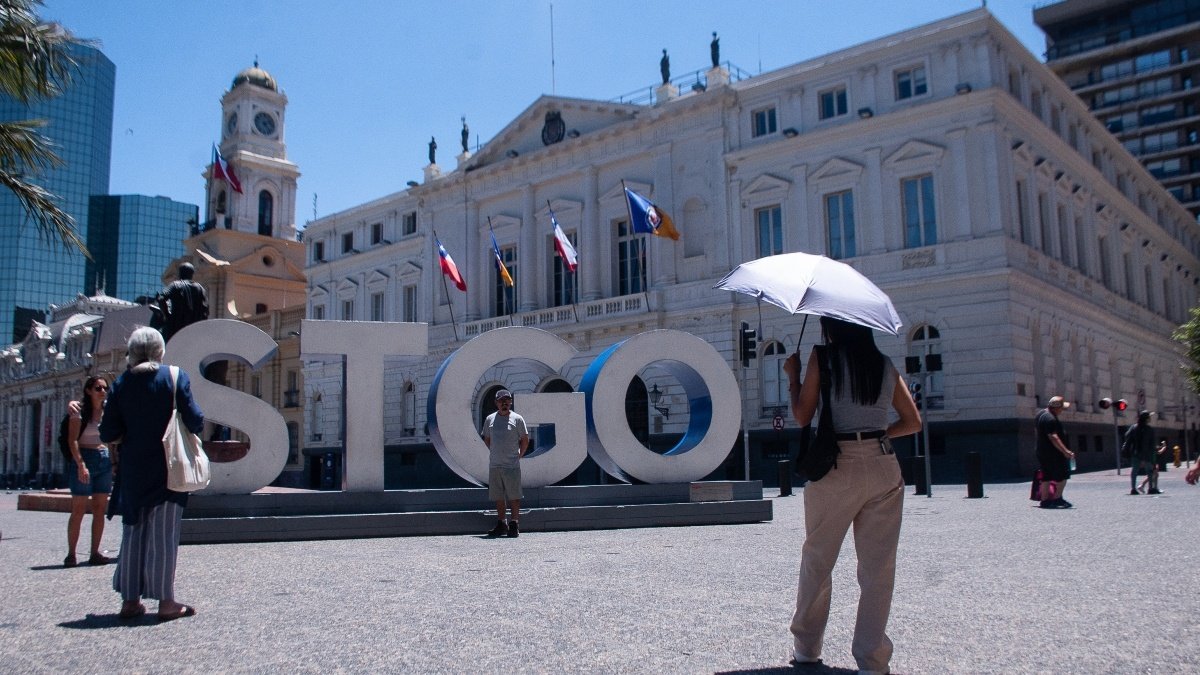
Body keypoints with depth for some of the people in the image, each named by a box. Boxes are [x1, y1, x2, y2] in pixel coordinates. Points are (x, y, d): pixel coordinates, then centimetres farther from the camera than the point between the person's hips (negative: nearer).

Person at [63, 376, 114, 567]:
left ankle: (95, 553, 9)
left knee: (100, 509, 4)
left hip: (104, 460, 5)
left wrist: (115, 461, 9)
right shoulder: (78, 409, -6)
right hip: (83, 459, -5)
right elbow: (72, 440, -12)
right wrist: (81, 464, -21)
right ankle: (71, 554, 3)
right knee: (79, 510, -4)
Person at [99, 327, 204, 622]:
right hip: (168, 469, -3)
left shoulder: (121, 384, 2)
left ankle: (130, 599, 16)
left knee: (133, 531, 12)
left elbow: (108, 434, 1)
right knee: (164, 534, 0)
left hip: (133, 470, 3)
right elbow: (195, 422, -11)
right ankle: (165, 600, 2)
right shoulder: (175, 377, -6)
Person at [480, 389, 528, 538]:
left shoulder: (517, 419, -1)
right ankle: (501, 524, 17)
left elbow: (525, 440, 4)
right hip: (494, 465, 4)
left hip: (512, 465, -3)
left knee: (514, 496, -3)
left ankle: (514, 525, 2)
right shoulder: (490, 419, 8)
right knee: (498, 497, 9)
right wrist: (496, 453, 12)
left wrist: (518, 455, 1)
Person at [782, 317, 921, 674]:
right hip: (884, 469, 3)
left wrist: (792, 375, 10)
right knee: (878, 568, 7)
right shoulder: (885, 365, 9)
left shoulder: (823, 356, -2)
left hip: (837, 470, -3)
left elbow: (802, 417, -3)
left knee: (816, 562, 12)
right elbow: (913, 421, 12)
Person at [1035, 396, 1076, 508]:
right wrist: (1065, 451, -31)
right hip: (1053, 453, -10)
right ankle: (1058, 498, 2)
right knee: (1063, 474, 0)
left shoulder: (1041, 413, 13)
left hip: (1042, 452, 10)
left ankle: (1044, 500, 11)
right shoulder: (1050, 419, -21)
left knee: (1047, 477, 11)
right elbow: (1053, 437, -29)